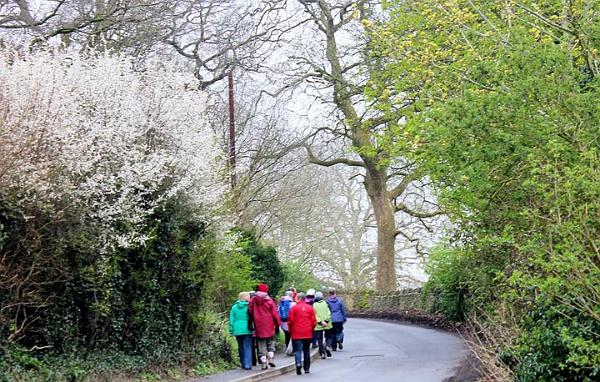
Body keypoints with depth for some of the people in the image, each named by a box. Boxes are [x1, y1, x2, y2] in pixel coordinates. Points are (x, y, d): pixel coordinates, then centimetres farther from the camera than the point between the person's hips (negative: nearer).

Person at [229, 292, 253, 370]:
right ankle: (247, 365, -11)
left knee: (241, 347, 15)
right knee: (247, 347, -3)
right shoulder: (248, 306, -4)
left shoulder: (234, 307, 6)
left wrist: (231, 330, 12)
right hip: (247, 330, -4)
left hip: (237, 330, 4)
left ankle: (243, 364, 19)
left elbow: (231, 320, 7)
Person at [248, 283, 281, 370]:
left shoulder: (253, 300, 0)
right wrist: (278, 324, 3)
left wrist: (253, 320, 17)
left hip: (259, 326, 1)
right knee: (271, 343, 14)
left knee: (261, 344, 6)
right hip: (269, 327, -1)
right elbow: (275, 313, -4)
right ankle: (271, 358, 1)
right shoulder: (269, 301, -5)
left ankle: (263, 362, 3)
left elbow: (250, 311, 4)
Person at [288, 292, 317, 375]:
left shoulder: (294, 308, -7)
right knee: (306, 350, 14)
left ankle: (298, 363, -26)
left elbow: (290, 321, -6)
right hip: (308, 334, 3)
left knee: (298, 350, -2)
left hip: (297, 334, -3)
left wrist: (291, 331, 9)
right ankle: (307, 368, 18)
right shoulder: (310, 308, 1)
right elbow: (314, 321, 1)